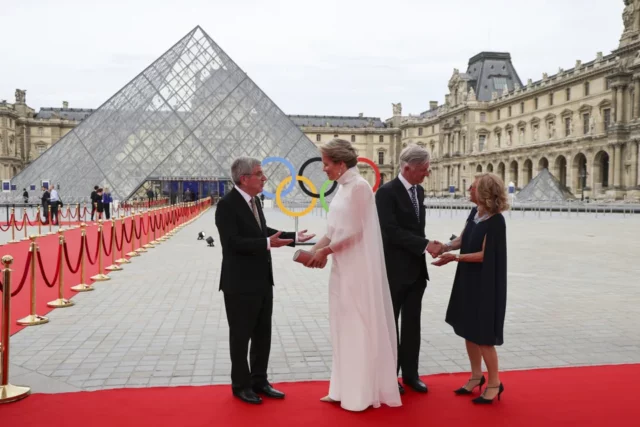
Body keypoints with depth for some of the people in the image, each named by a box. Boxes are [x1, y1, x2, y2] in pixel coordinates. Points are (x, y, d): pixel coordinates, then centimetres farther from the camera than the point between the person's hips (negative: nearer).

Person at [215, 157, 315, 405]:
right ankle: (241, 385, 23)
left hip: (262, 281, 8)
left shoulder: (254, 200, 9)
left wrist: (293, 237, 12)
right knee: (241, 336, 7)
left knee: (263, 335, 16)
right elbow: (233, 242, -25)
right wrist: (268, 243, -31)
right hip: (240, 284, -8)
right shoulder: (227, 205, -17)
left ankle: (259, 381, 30)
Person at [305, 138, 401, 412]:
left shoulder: (359, 186, -14)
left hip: (359, 269, -9)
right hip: (343, 268, 9)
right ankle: (346, 388, 24)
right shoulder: (343, 187, 11)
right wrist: (314, 250, 0)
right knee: (344, 328, 13)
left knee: (360, 327, 1)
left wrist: (325, 251, -10)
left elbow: (354, 232, -18)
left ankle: (364, 393, 14)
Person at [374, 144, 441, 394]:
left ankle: (410, 373, 24)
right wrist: (426, 245, -23)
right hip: (395, 270, -7)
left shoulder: (419, 191, 10)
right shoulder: (387, 192, -15)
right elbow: (391, 232, -22)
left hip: (416, 269, 7)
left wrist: (427, 246, 5)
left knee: (412, 322, 12)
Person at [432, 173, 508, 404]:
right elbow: (462, 239, 10)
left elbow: (484, 255, -19)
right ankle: (476, 376, 31)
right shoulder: (474, 213, 3)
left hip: (485, 283, -8)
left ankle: (494, 383, 19)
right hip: (468, 280, 8)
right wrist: (445, 246, -8)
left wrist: (454, 257, -23)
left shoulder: (496, 221, -20)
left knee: (482, 334, 1)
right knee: (468, 329, 15)